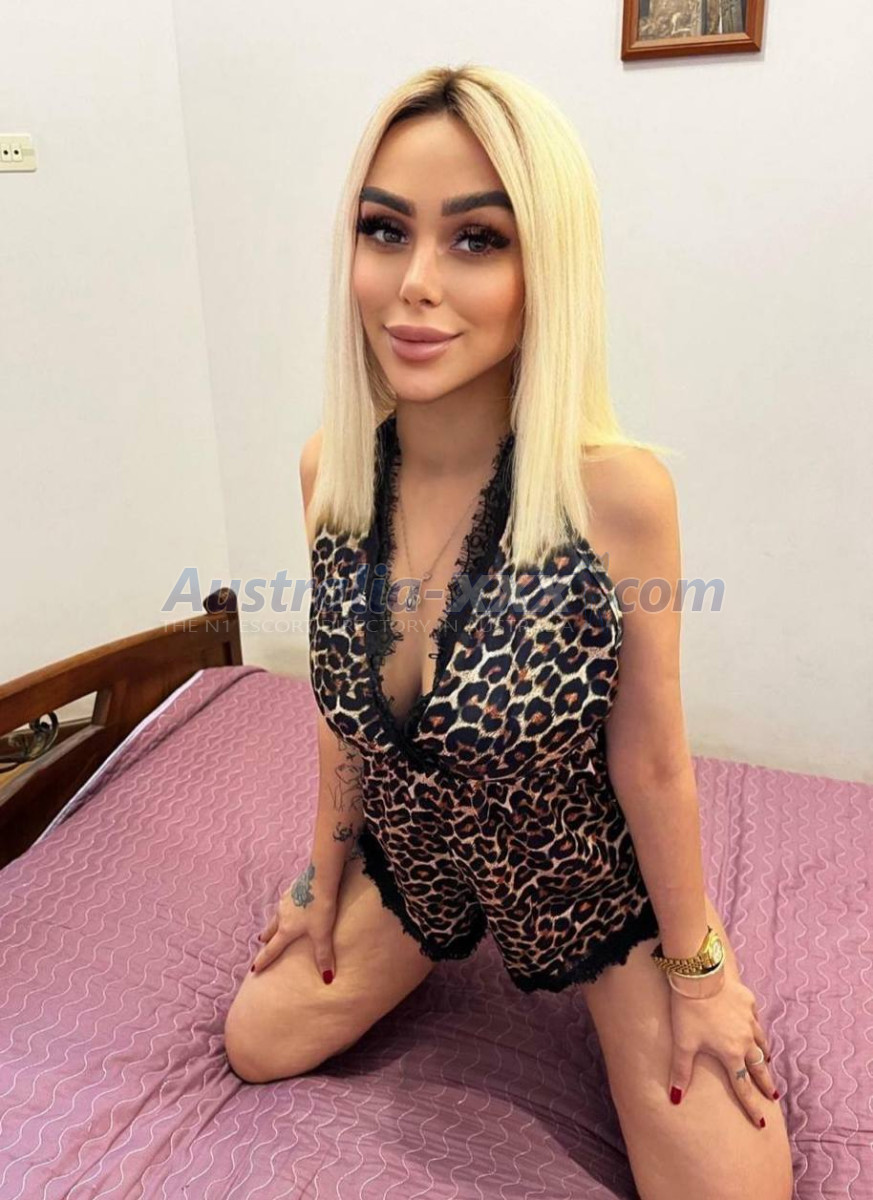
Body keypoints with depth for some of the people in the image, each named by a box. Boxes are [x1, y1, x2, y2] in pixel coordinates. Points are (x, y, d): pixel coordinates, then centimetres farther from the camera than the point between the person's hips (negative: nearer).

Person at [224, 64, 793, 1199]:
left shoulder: (619, 490, -31)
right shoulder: (329, 467, -16)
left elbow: (651, 758, -18)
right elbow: (347, 700, -3)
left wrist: (695, 968, -5)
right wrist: (326, 873, 9)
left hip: (595, 879, -3)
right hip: (414, 856, 4)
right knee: (258, 1045, 15)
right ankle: (443, 945, 39)